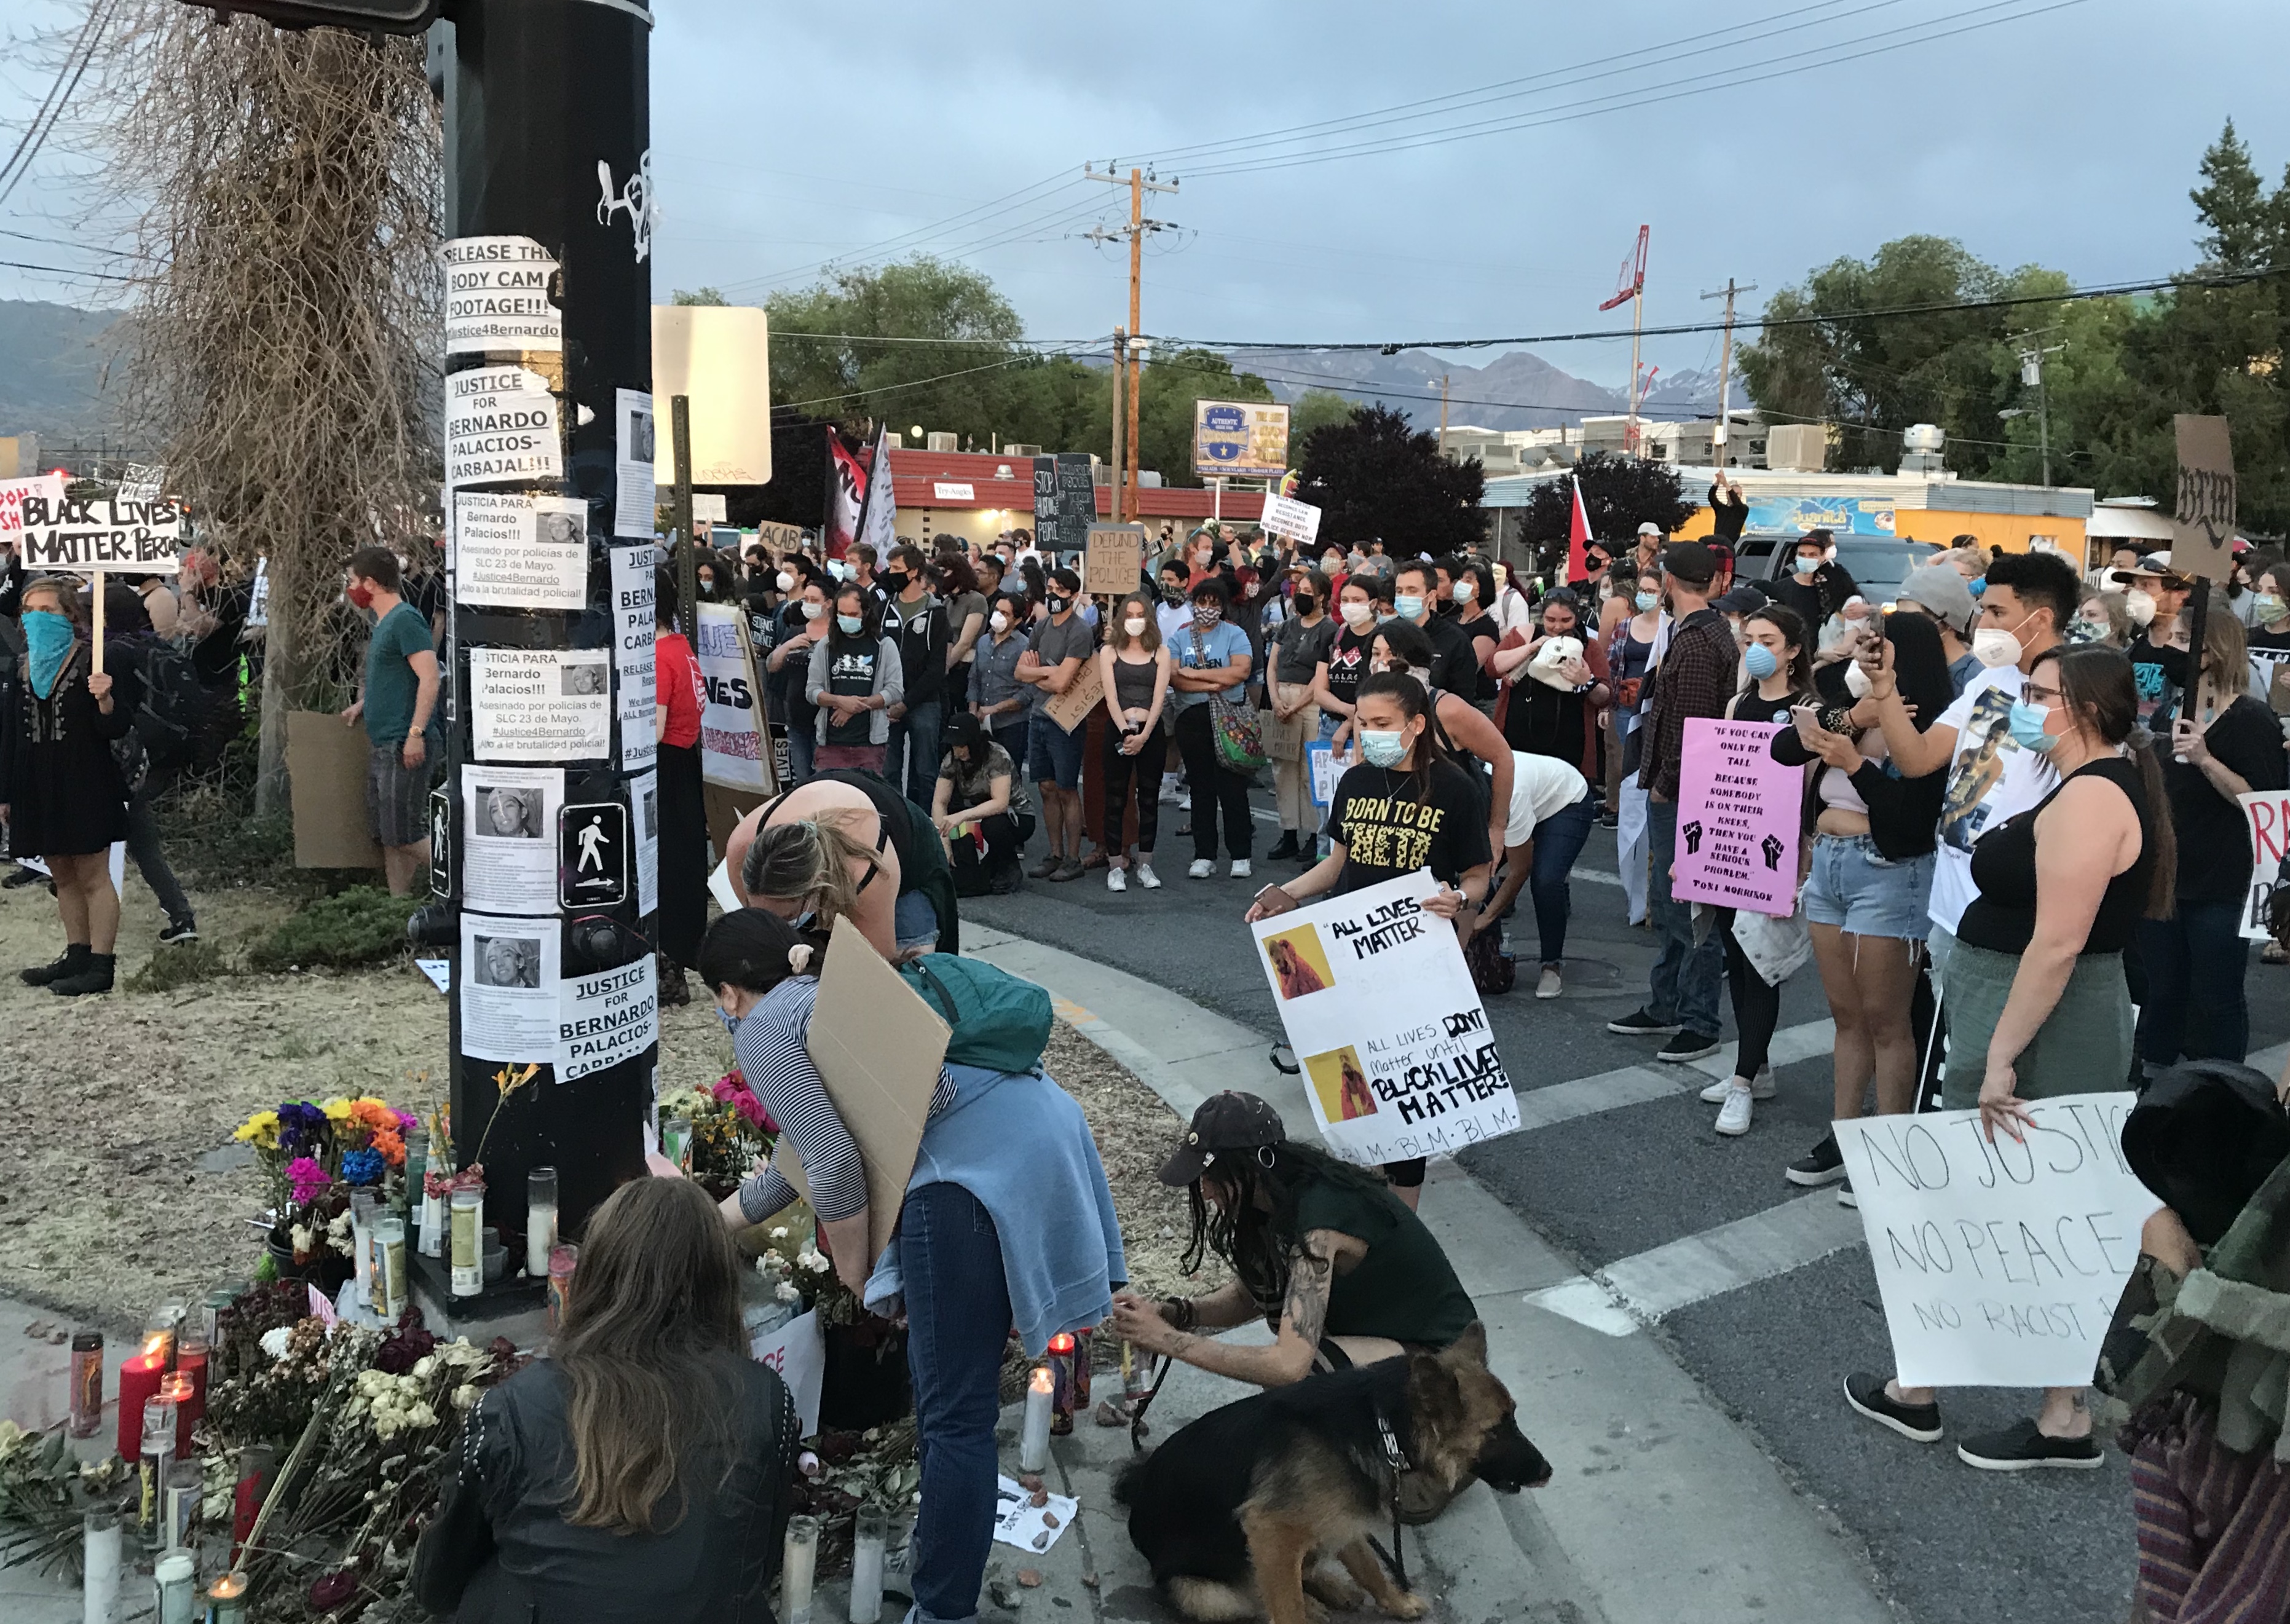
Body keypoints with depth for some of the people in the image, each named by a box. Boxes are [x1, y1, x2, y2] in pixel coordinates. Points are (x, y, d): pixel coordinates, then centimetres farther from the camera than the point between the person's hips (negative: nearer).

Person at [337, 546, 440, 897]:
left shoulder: (405, 619, -11)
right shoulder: (383, 623, 20)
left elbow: (429, 677, -20)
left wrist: (416, 732, -25)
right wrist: (363, 704, 16)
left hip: (405, 747, -10)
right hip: (382, 746, 10)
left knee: (403, 833, -11)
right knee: (386, 836, 10)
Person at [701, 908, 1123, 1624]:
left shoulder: (762, 1027, 5)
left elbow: (836, 1165, -9)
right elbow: (809, 1147, 44)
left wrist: (852, 1269, 8)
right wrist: (712, 1223, 57)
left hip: (976, 1161, -9)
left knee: (955, 1413, -1)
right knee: (948, 1386, 27)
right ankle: (942, 1545, 43)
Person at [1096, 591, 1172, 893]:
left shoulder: (1161, 654, 7)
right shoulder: (1109, 652, 6)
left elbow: (1159, 698, -3)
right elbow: (1111, 697, -3)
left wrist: (1143, 735, -14)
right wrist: (1126, 732, -16)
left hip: (1151, 732, 1)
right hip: (1118, 730, -1)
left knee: (1149, 798, 5)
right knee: (1116, 800, 0)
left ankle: (1145, 865, 13)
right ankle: (1115, 866, 6)